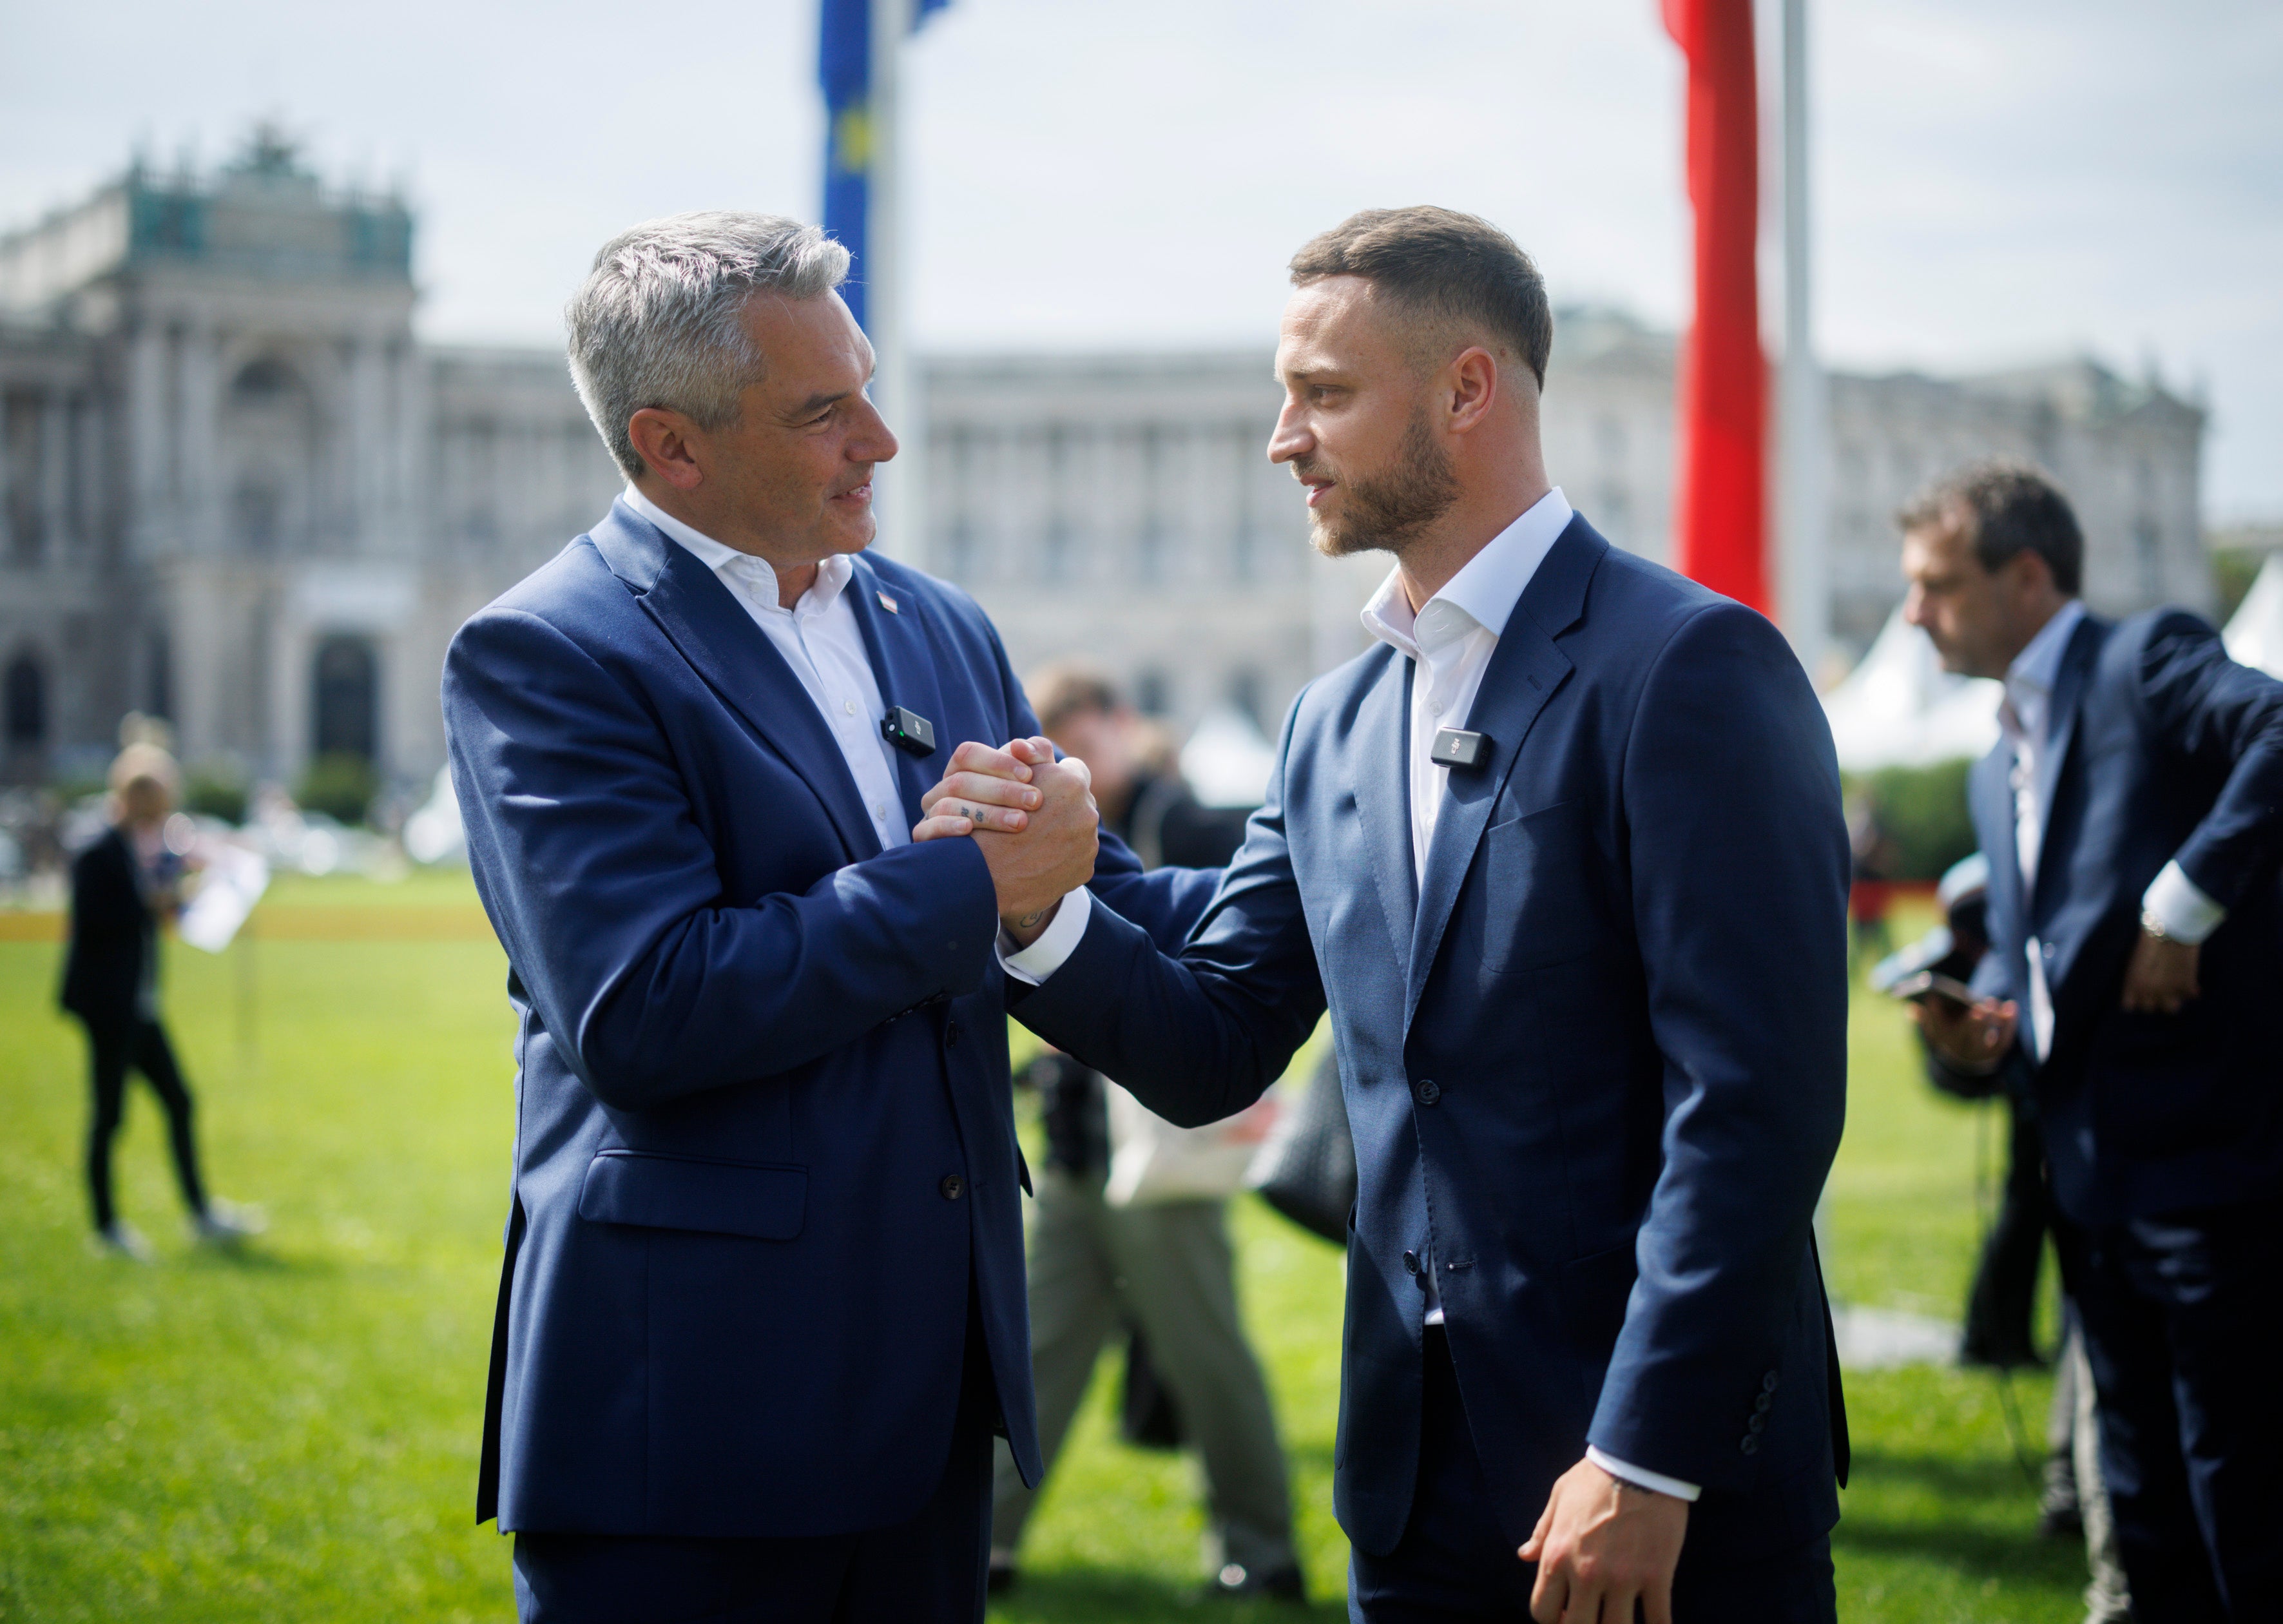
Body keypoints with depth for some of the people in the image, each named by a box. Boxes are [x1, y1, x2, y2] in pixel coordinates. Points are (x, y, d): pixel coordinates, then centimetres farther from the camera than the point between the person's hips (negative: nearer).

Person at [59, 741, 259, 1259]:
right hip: (108, 1002, -9)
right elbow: (90, 922, -20)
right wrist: (149, 908, -21)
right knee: (109, 1113, -1)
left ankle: (203, 1215, 15)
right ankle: (107, 1226, 8)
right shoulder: (98, 855, -13)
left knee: (179, 1102, 8)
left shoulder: (155, 851, 13)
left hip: (140, 1003, 9)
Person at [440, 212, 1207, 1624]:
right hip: (689, 1400, -7)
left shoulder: (941, 632, 13)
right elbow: (643, 1012, -22)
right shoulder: (545, 656, -10)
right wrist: (974, 885, -16)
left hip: (932, 1388, 7)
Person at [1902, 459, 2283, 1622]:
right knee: (2150, 1519, 15)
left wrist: (2184, 903, -23)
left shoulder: (2150, 662, -6)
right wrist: (1980, 1018, 4)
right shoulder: (1998, 772, 20)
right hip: (2091, 1173, 9)